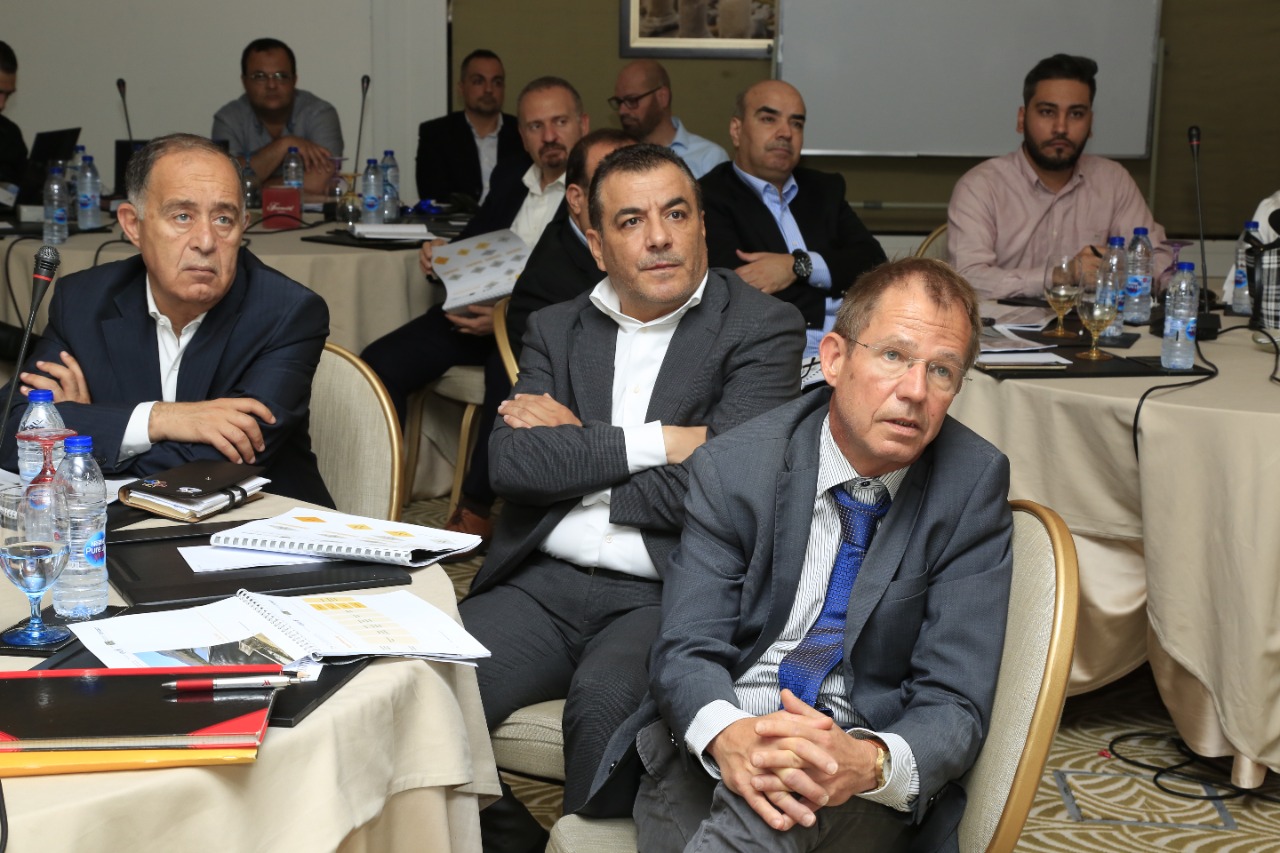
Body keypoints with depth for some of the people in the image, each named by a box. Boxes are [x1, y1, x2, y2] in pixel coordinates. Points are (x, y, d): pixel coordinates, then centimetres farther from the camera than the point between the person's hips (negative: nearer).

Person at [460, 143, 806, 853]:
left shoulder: (762, 329, 2)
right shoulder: (555, 329, 16)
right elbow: (511, 463, 0)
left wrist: (571, 451, 0)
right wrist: (657, 442, -8)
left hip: (664, 598, -4)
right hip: (542, 585, 4)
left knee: (603, 698, -35)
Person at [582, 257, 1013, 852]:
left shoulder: (974, 486, -6)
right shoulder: (732, 467, -3)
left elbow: (955, 704, -10)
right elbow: (687, 649, -7)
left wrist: (871, 763, -33)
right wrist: (726, 735, -32)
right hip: (711, 752, 2)